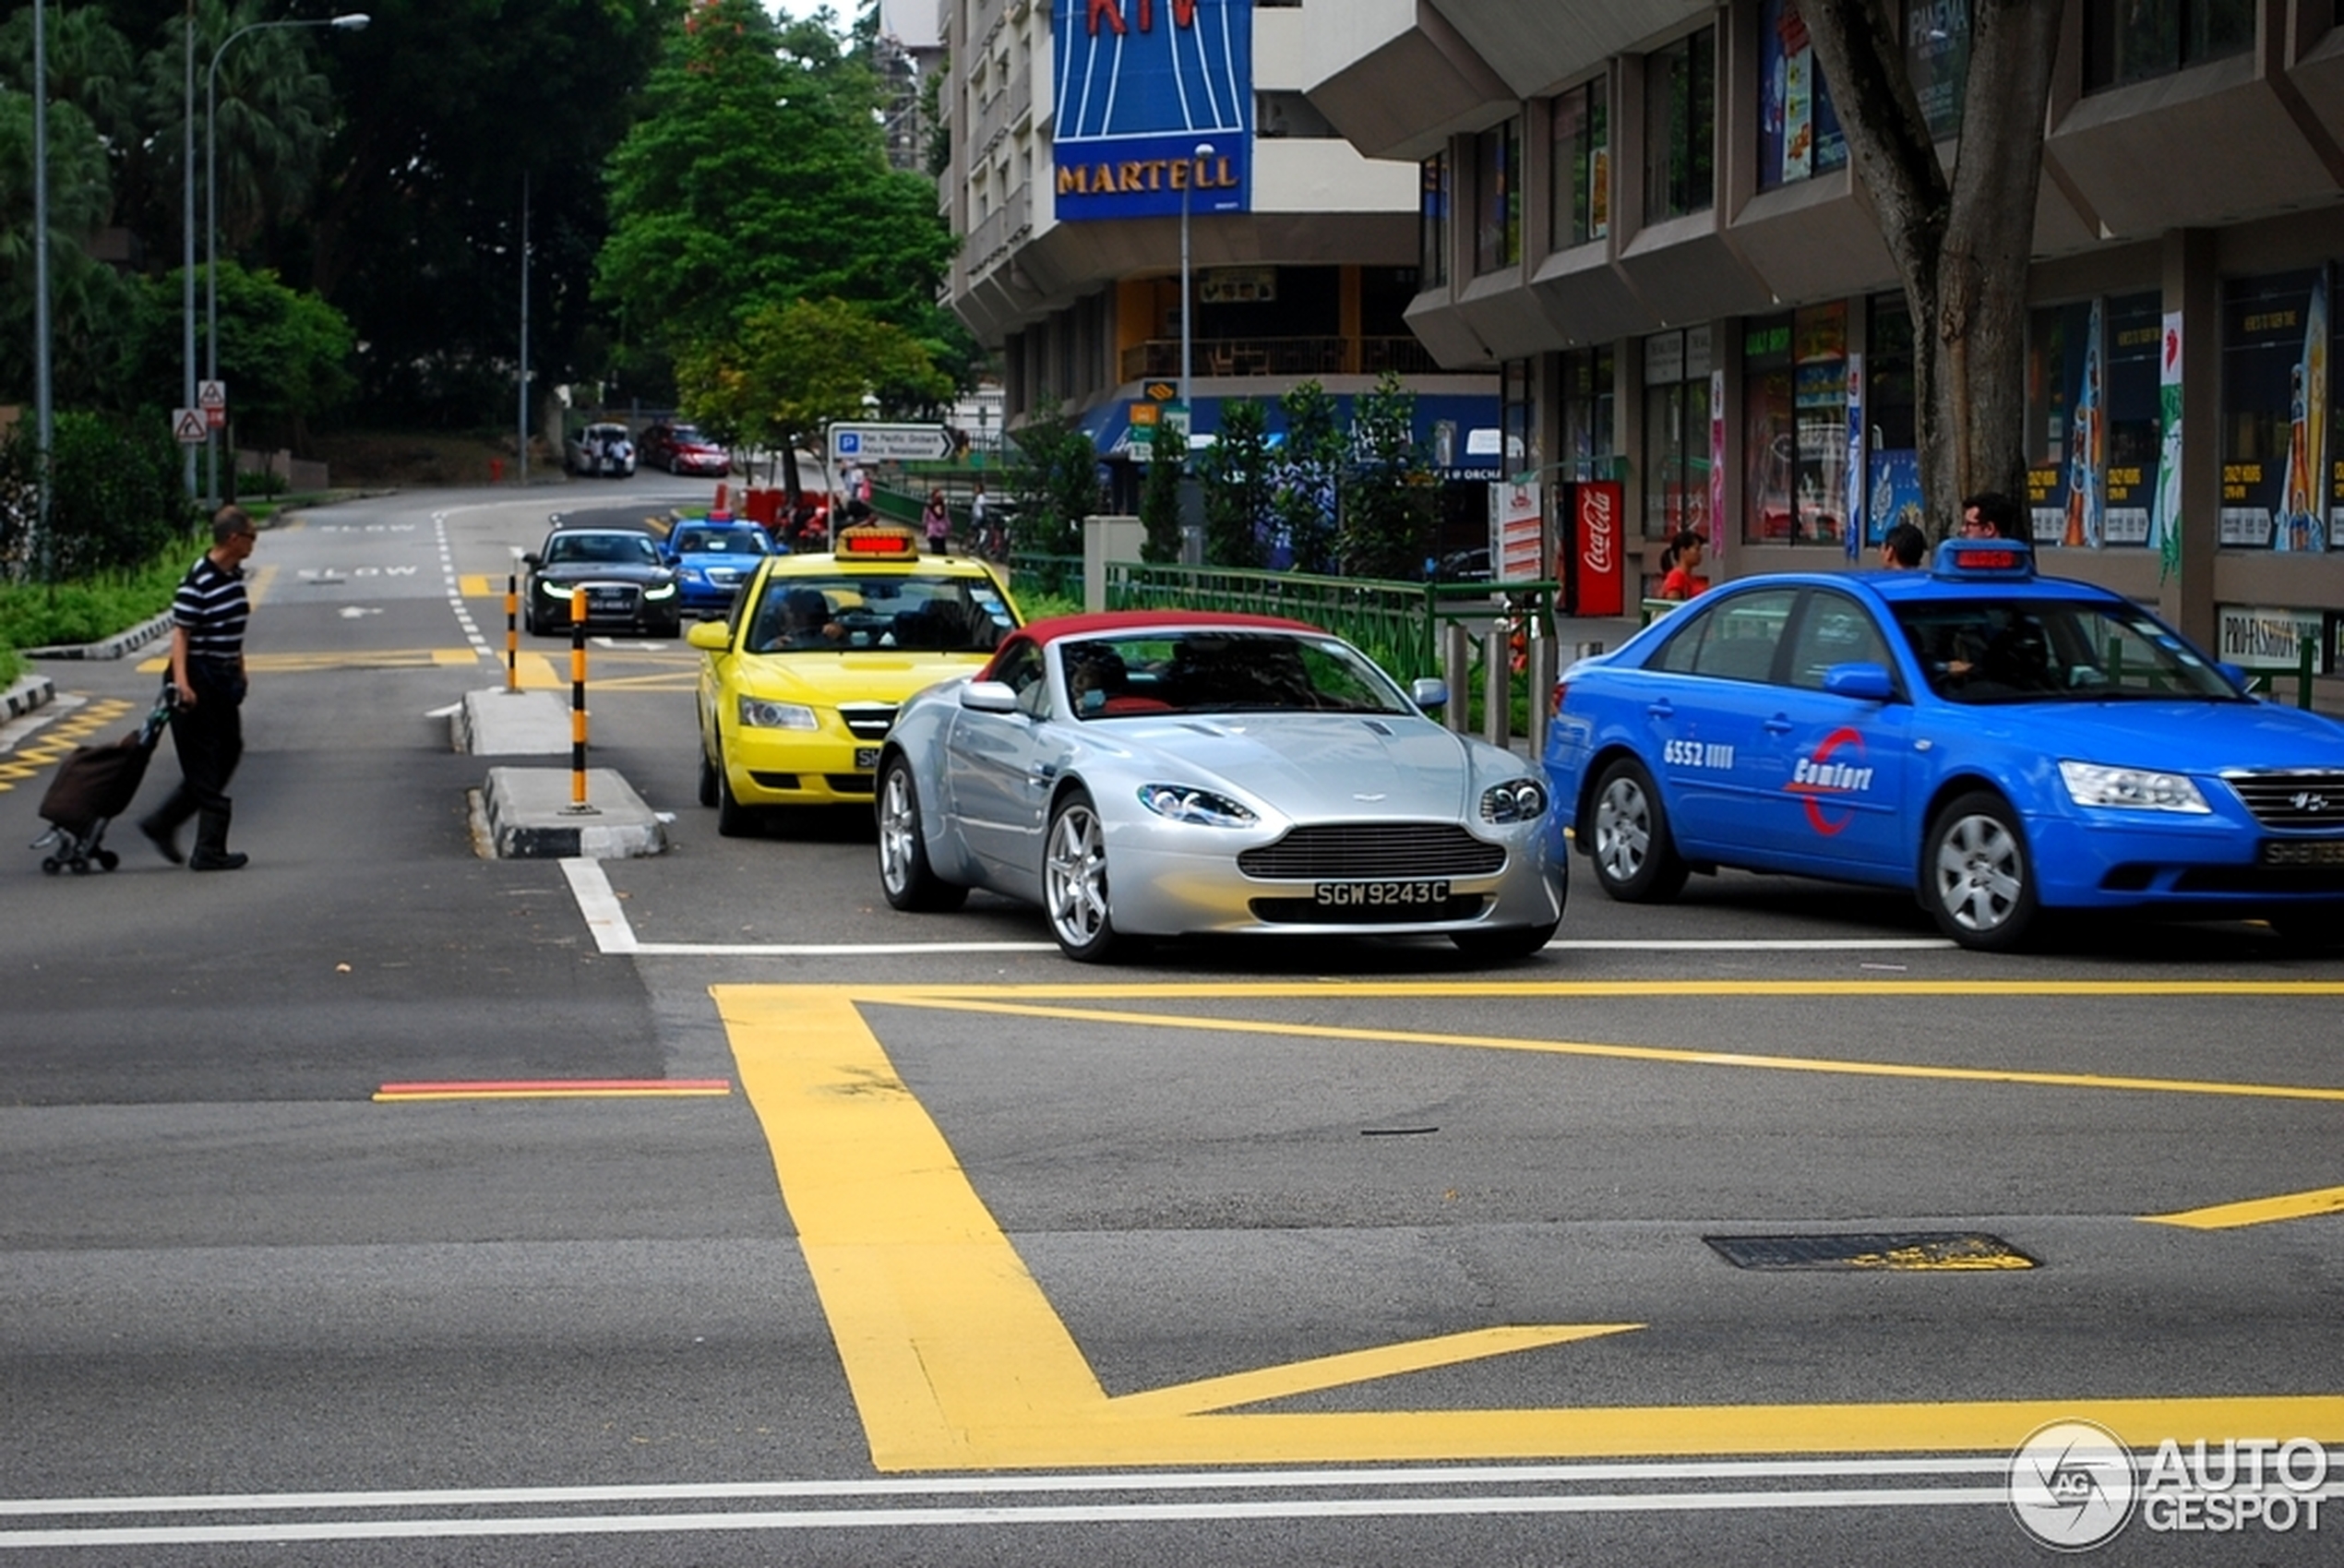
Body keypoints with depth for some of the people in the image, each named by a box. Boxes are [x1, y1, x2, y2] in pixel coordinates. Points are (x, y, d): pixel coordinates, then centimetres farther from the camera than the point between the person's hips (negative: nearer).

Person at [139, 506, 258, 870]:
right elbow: (180, 633, -20)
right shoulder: (197, 581, -18)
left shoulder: (235, 575, 10)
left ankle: (162, 823, 22)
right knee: (205, 767, -4)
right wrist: (181, 681, -29)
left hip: (224, 679, 9)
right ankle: (209, 851, 1)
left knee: (228, 753, 13)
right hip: (200, 680, -9)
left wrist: (239, 672, 24)